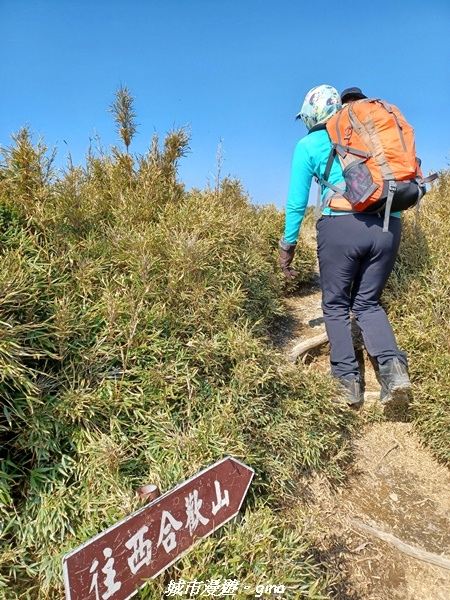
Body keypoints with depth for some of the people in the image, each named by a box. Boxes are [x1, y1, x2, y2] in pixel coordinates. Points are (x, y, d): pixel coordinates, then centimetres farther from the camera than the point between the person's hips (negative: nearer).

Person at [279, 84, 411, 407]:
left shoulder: (309, 145, 8)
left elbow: (297, 203, 6)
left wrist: (288, 244, 15)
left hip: (341, 226, -4)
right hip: (388, 226, 4)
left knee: (335, 306, 13)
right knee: (367, 302, 18)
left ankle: (349, 380, 9)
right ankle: (394, 366, -2)